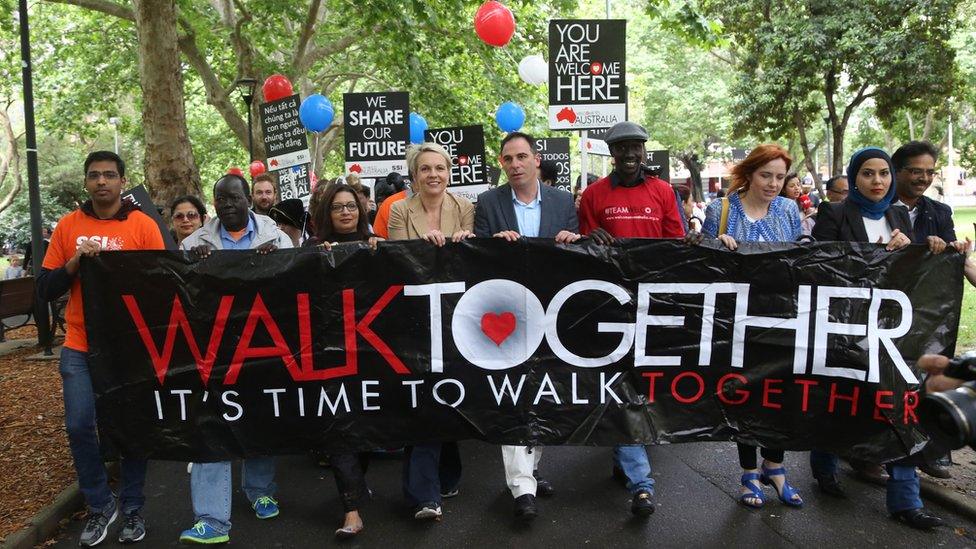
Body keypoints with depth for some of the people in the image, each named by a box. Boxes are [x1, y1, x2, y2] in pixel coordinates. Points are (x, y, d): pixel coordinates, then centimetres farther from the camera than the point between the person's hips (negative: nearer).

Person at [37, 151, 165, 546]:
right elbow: (46, 289, 3)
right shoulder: (68, 225, 4)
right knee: (79, 426, 1)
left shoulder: (143, 225, -3)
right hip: (80, 346, 2)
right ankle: (99, 505, 22)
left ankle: (132, 508, 25)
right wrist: (75, 262, -12)